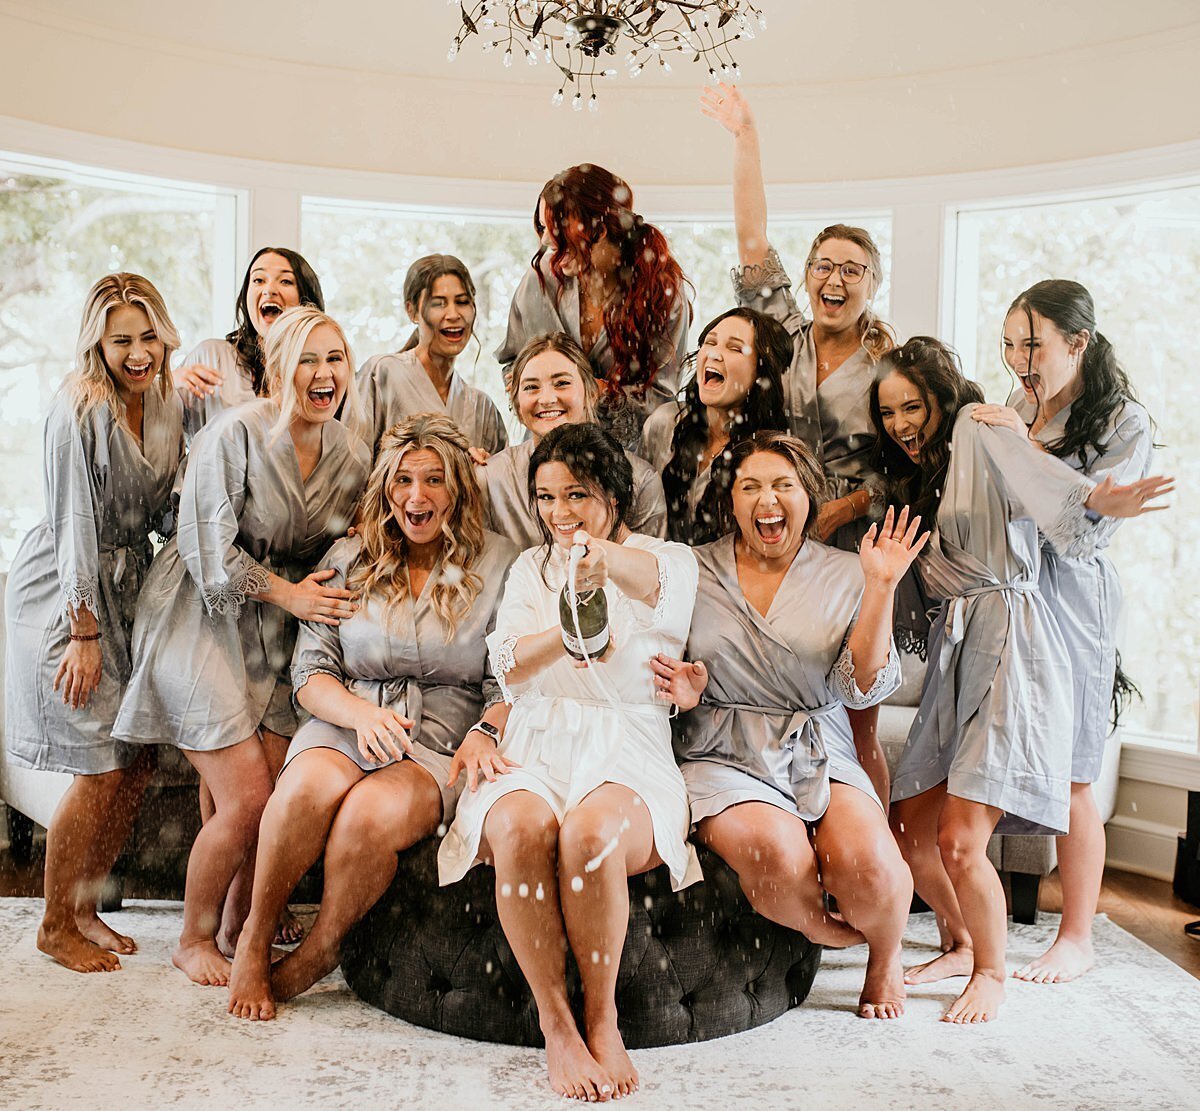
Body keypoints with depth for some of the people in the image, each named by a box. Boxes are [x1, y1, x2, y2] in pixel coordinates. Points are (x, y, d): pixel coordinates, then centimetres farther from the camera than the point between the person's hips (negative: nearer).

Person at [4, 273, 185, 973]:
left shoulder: (167, 403, 6)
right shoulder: (81, 406, -15)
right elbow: (75, 523, -17)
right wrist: (84, 633, -18)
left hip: (129, 593, 7)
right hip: (66, 596, -7)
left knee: (138, 764, 6)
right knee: (102, 771, -6)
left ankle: (84, 906, 25)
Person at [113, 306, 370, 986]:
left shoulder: (353, 456, 1)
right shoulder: (235, 434, -17)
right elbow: (210, 552, -17)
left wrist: (321, 593, -6)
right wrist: (287, 592, -15)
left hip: (278, 636, 6)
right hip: (203, 622, -5)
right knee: (246, 800, -9)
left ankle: (237, 932, 24)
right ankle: (194, 939, 16)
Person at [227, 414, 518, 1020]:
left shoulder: (499, 566, 5)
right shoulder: (348, 560, 11)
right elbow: (309, 670, 6)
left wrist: (484, 734, -19)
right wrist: (360, 713, -15)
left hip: (444, 742, -1)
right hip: (346, 722, 2)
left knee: (373, 811, -34)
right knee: (312, 786, -34)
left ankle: (318, 952, -7)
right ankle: (254, 941, -11)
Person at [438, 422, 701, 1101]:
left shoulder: (670, 560, 7)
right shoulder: (531, 569, 19)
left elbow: (657, 582, -21)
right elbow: (509, 665, 2)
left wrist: (606, 557, -46)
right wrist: (567, 631, -21)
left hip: (629, 754, -2)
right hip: (537, 751, 2)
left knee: (591, 832, -36)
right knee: (522, 828, -33)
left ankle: (602, 1018, -15)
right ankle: (557, 1025, -20)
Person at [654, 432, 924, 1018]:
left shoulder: (845, 575, 6)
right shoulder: (693, 571, 6)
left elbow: (866, 687, -4)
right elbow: (662, 677, 14)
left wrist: (881, 588, -12)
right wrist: (684, 694, -10)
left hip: (821, 757, 1)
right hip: (724, 757, -1)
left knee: (869, 865, -27)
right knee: (778, 854, -32)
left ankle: (885, 960, 10)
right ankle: (821, 931, 6)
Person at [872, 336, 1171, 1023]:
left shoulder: (977, 433, -5)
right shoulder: (920, 476, 21)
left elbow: (1039, 477, -26)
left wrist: (1096, 502, -46)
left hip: (1011, 644, -8)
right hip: (955, 650, 8)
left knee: (959, 840, -12)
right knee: (911, 831, 7)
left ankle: (992, 974, 13)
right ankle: (961, 944, 33)